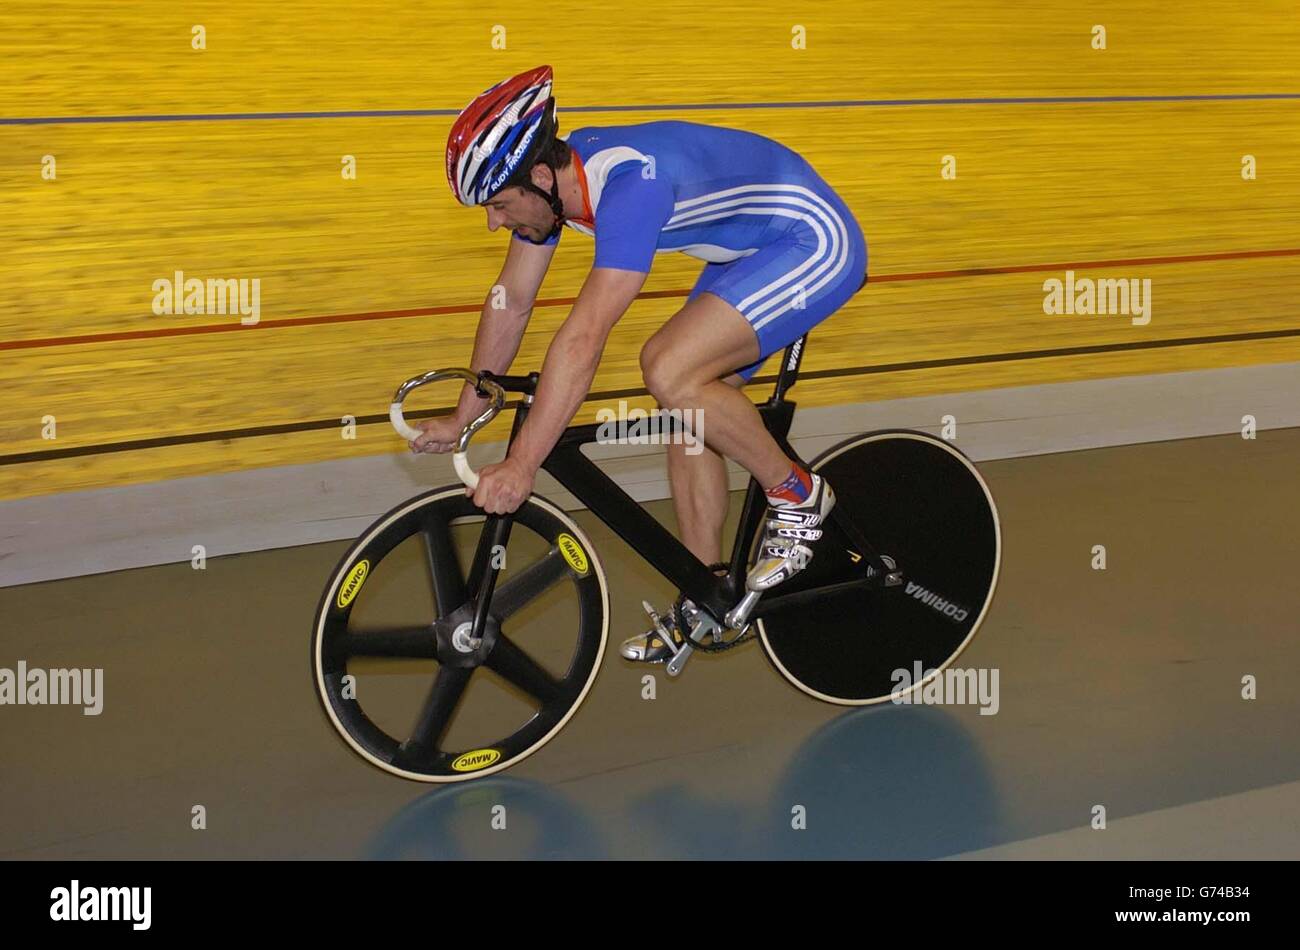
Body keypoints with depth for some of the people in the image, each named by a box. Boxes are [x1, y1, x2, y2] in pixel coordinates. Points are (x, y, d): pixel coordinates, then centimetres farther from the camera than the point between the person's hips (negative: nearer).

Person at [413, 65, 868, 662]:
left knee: (669, 371, -25)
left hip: (814, 245, -9)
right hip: (749, 253, 9)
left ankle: (796, 493, -4)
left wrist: (521, 465, -38)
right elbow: (510, 301, 5)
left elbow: (582, 340, -39)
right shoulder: (548, 177, -7)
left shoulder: (631, 183, -34)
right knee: (688, 414, 6)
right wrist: (464, 417, 10)